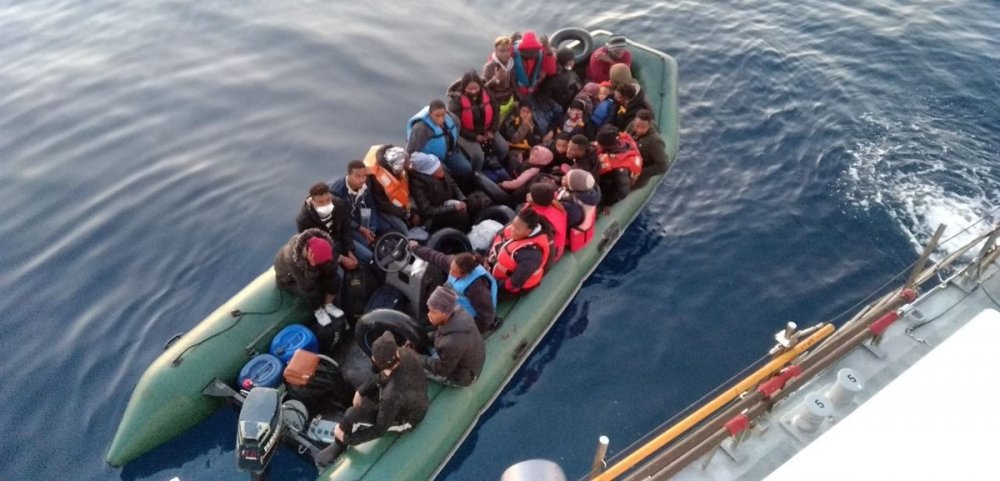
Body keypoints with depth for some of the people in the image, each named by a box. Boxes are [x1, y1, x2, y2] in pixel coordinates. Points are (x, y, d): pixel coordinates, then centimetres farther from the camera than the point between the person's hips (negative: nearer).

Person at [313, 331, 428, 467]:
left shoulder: (392, 395, -42)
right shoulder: (406, 354, -27)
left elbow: (379, 430, -25)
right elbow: (384, 374, -3)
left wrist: (346, 438, -14)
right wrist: (361, 391, -10)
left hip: (406, 418, -6)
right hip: (417, 401, 7)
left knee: (351, 415, -6)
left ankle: (338, 448, 23)